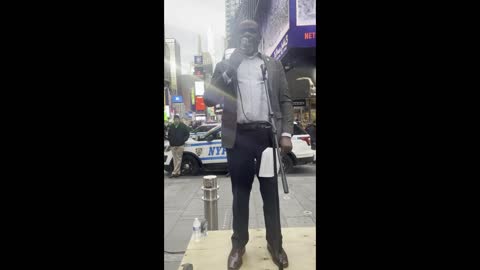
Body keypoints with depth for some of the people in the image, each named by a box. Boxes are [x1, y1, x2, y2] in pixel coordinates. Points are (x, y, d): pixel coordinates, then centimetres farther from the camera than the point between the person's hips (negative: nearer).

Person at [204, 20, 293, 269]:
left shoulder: (274, 65, 12)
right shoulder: (225, 66, 10)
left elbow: (285, 100, 8)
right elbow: (209, 100, 3)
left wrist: (286, 133, -4)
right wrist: (228, 69, -9)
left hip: (268, 134, 1)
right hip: (239, 136, 0)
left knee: (270, 192, 9)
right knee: (240, 193, 8)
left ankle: (275, 244, 22)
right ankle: (238, 245, 21)